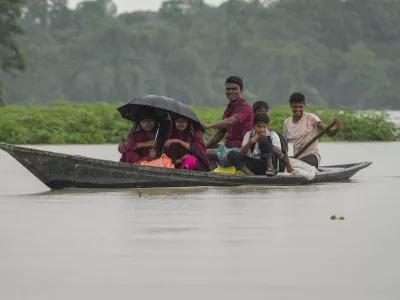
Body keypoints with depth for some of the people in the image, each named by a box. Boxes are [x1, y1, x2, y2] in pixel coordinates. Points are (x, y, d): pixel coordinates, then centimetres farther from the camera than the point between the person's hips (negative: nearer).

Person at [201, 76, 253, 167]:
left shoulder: (245, 107, -9)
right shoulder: (229, 108, 21)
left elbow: (231, 121, -27)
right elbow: (220, 132, 23)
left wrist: (209, 126, -37)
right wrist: (204, 146, 11)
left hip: (240, 148, -10)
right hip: (228, 147, 10)